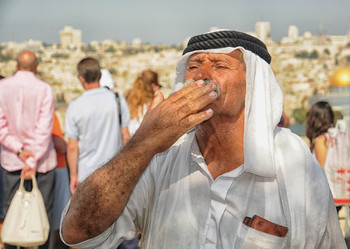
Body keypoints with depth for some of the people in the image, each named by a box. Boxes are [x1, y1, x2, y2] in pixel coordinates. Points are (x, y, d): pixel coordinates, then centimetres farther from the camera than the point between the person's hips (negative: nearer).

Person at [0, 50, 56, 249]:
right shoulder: (44, 89, -9)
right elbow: (44, 129, -14)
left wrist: (18, 149, -10)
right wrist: (33, 161, -14)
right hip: (42, 158, -2)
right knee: (44, 211, 7)